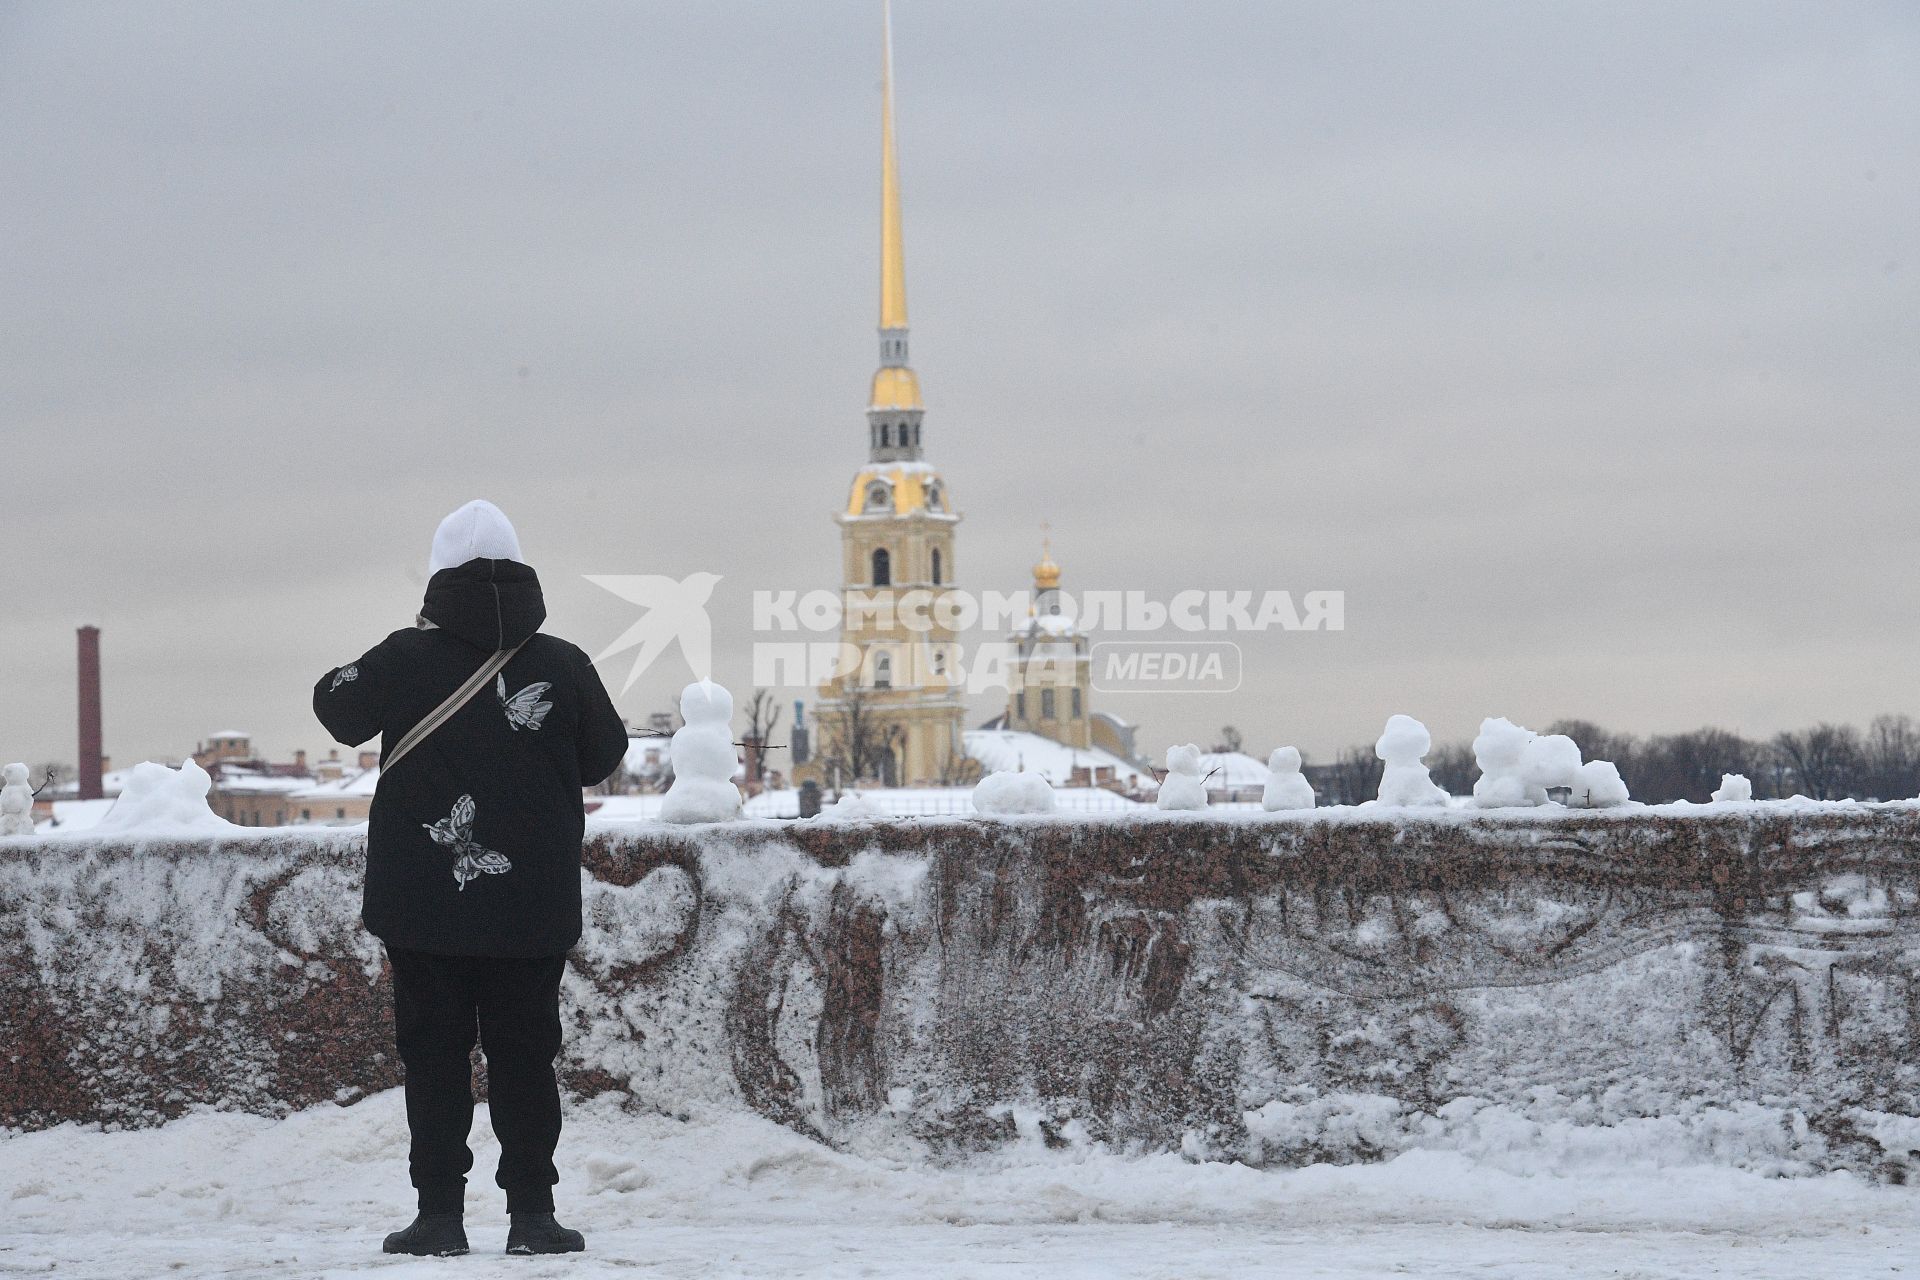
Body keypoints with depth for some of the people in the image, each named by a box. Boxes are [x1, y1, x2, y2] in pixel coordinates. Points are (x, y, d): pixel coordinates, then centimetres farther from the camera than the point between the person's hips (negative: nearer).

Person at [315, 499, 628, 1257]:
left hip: (423, 903, -1)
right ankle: (532, 1212, 4)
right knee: (524, 1056, 8)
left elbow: (338, 707, 11)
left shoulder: (403, 661, -8)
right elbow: (603, 755, 10)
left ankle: (439, 1214, 4)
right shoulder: (562, 666, -5)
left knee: (433, 1057, 6)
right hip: (532, 909, 1)